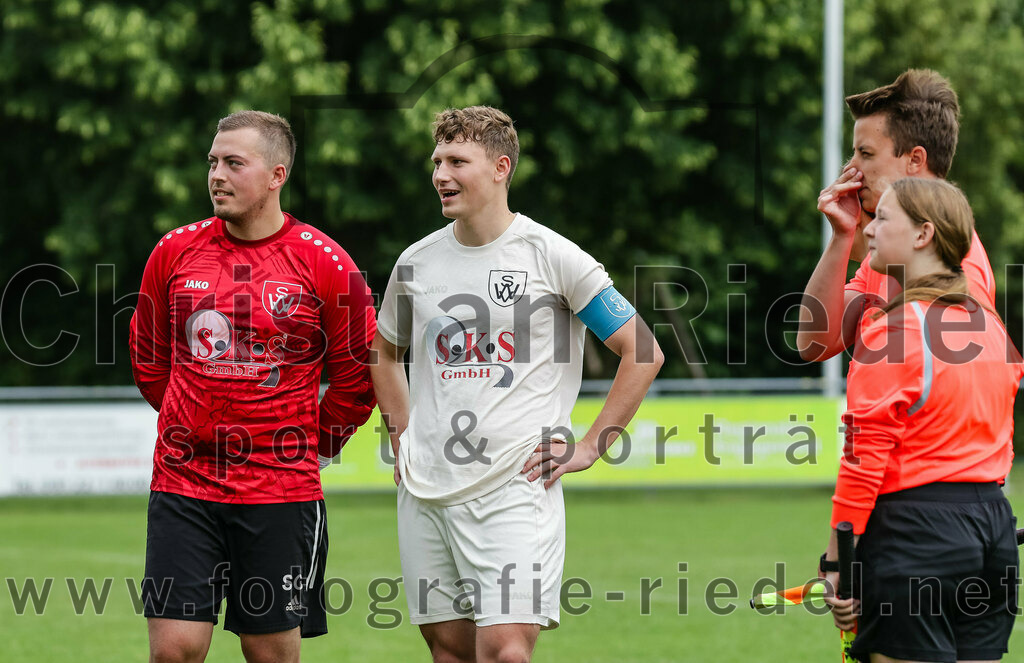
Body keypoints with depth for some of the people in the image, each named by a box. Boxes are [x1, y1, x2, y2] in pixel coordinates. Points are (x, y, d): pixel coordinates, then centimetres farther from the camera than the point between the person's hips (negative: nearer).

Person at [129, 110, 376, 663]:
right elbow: (148, 360, 20)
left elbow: (360, 374, 7)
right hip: (182, 487, 2)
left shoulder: (323, 263, -4)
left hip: (281, 493, -2)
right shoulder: (175, 252, 4)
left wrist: (313, 443, 7)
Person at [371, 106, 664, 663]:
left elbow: (643, 353, 0)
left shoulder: (551, 256, -3)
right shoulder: (416, 262, 10)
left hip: (515, 487, -5)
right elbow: (385, 353, 30)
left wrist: (589, 448, -3)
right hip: (426, 489, 5)